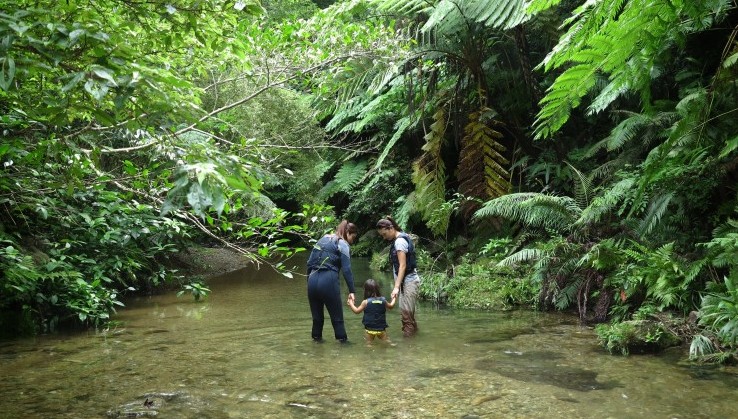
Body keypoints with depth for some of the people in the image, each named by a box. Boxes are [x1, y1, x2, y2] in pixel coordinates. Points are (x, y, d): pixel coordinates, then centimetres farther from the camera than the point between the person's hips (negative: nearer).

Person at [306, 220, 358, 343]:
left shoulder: (323, 239, 19)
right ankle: (342, 338, 9)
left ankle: (317, 337, 24)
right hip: (329, 281, -6)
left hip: (313, 280, 6)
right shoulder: (343, 244, 0)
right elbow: (346, 270, -8)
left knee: (317, 313, 17)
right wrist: (351, 290, -8)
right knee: (336, 314, 5)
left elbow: (310, 262, 16)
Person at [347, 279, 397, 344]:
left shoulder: (366, 302, -11)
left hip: (369, 329, -2)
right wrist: (394, 299, 39)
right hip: (381, 329, 2)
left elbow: (357, 311, 0)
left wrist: (351, 304, 16)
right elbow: (390, 306, 19)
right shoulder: (383, 300, -2)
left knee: (368, 344, 1)